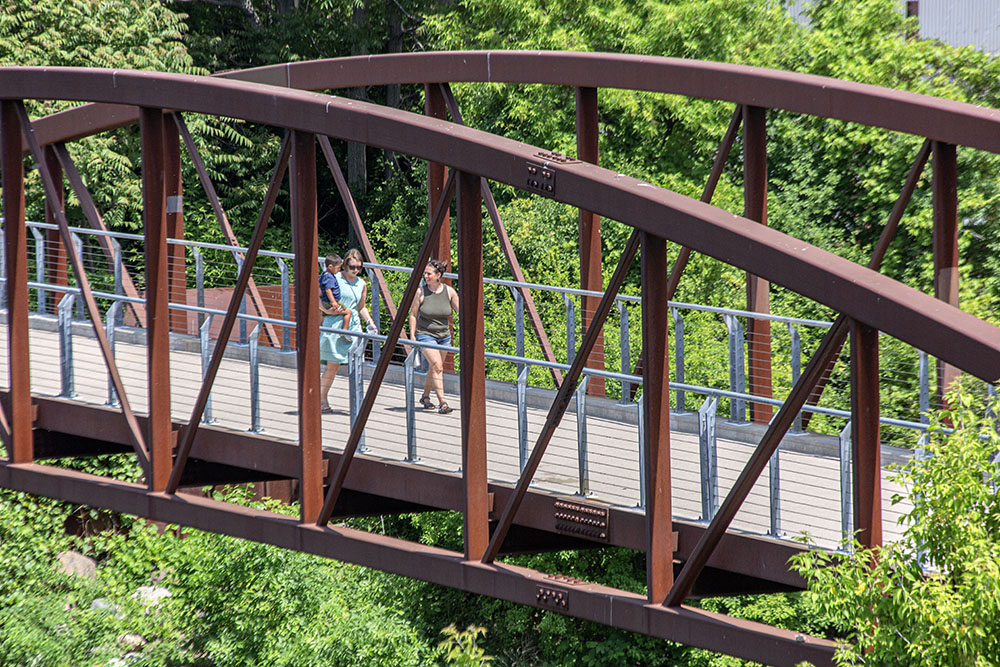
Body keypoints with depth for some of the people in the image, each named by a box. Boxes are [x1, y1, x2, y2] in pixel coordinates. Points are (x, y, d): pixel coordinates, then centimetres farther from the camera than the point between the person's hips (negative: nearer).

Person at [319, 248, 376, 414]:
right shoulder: (334, 279, -3)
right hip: (334, 324, -4)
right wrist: (326, 309, -15)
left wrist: (369, 322, 11)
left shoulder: (362, 284, 13)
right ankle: (322, 399, 13)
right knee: (333, 365, 0)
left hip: (354, 325, 4)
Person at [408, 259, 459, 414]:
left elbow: (460, 311, 4)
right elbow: (413, 314, -2)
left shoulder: (449, 292, -4)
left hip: (443, 335, 4)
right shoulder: (421, 292, -10)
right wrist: (412, 336, -6)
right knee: (437, 366, -17)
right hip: (425, 334, -4)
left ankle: (425, 397, 35)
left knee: (434, 368, 13)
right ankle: (442, 402, -20)